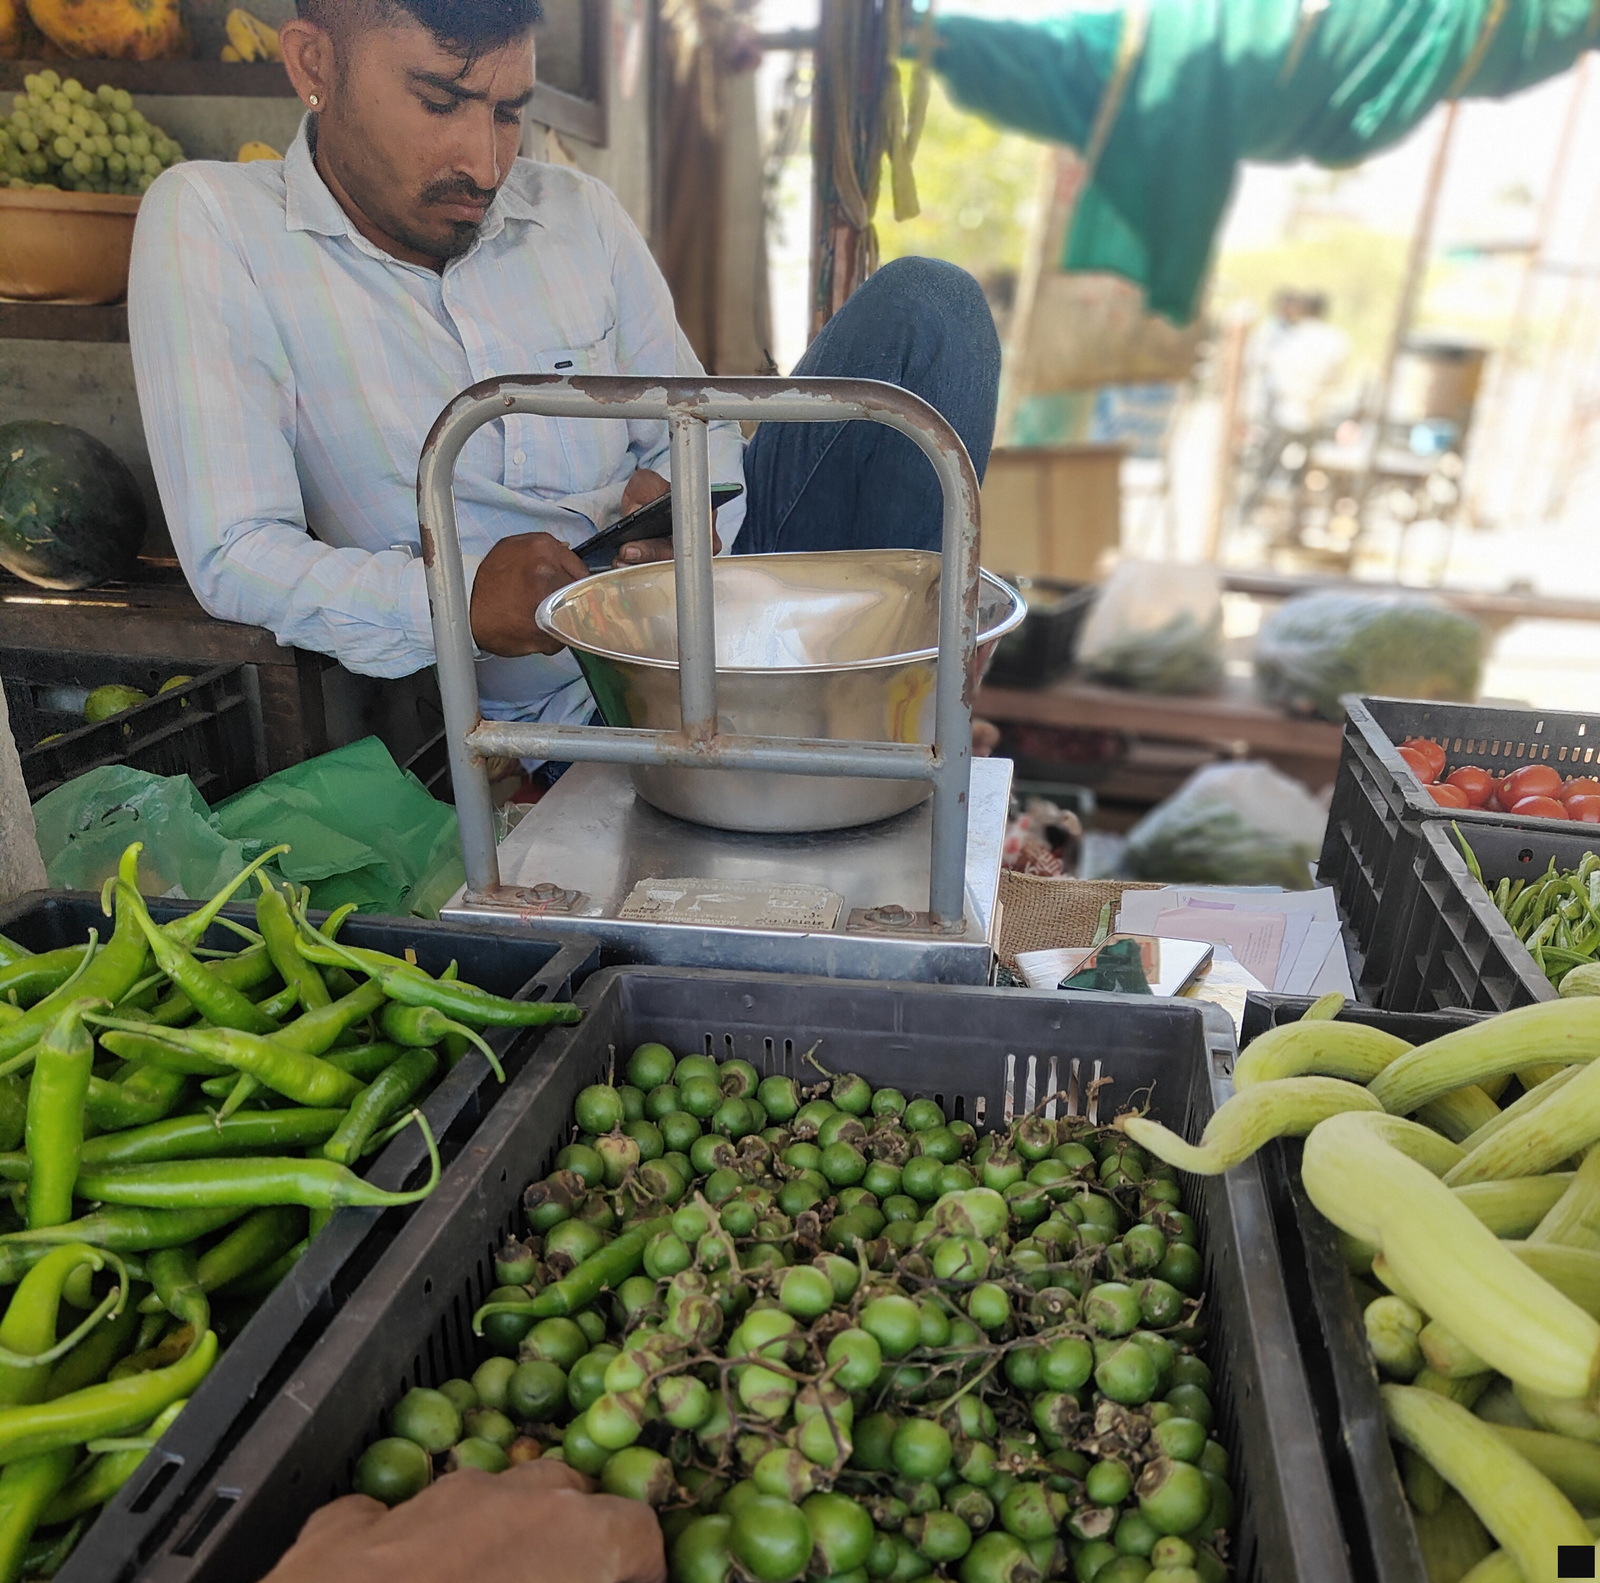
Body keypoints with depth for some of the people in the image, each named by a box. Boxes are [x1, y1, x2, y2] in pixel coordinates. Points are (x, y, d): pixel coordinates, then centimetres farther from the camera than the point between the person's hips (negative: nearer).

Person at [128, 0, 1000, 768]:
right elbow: (233, 552, -13)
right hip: (565, 704, -5)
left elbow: (696, 428, 12)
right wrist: (455, 598, -31)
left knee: (925, 304, -7)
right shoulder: (207, 221, -6)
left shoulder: (579, 213, 6)